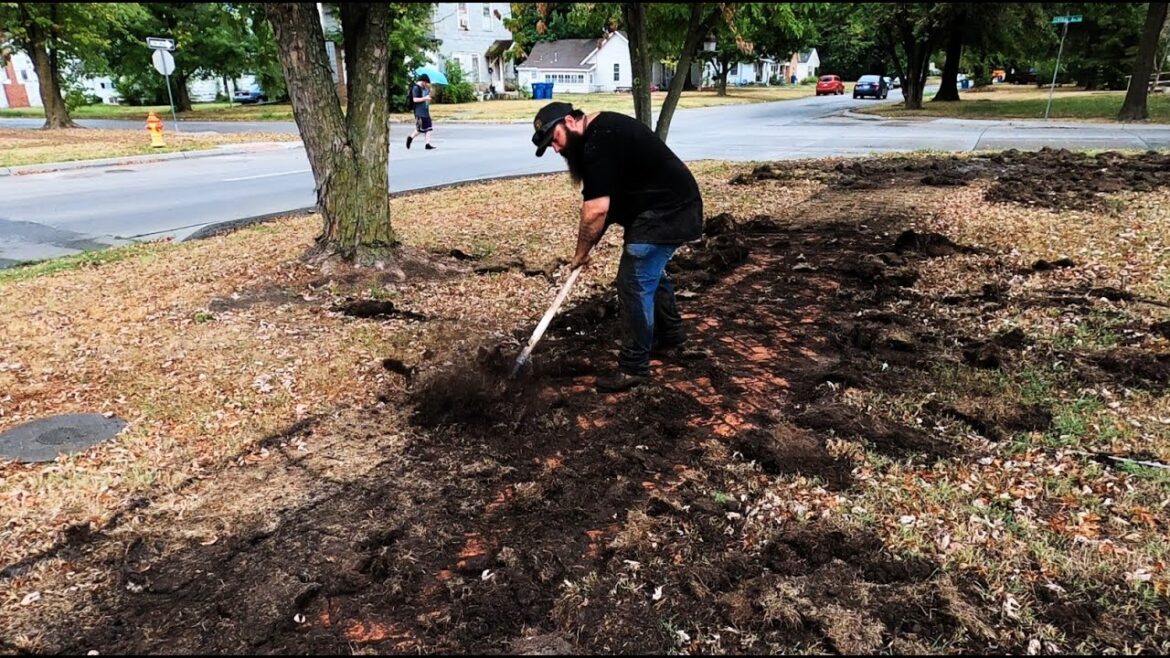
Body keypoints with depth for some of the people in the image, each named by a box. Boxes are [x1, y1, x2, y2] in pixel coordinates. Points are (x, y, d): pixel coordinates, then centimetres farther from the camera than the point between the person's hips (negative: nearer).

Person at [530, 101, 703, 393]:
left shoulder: (599, 142, -23)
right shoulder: (602, 129, 11)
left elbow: (596, 210, -27)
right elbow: (607, 201, 14)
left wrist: (581, 253, -13)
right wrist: (590, 245, 6)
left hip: (665, 213, -11)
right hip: (672, 206, 11)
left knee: (634, 285, -8)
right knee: (651, 274, 24)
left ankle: (634, 367, 2)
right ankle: (671, 338, 41)